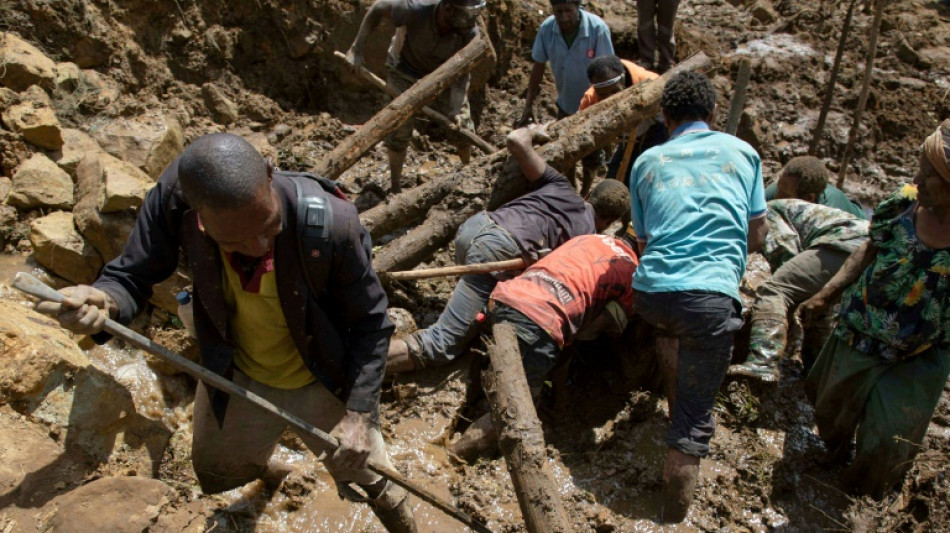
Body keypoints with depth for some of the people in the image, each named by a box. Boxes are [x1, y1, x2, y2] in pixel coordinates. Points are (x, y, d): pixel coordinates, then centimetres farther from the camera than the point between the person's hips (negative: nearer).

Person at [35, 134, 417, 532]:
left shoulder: (332, 222, -35)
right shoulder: (174, 196, -28)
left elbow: (371, 323, -21)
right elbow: (132, 275, -14)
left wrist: (359, 413, -29)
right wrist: (104, 303, -37)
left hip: (328, 386, -3)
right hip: (234, 379, 4)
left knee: (367, 476, 17)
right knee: (215, 473, 30)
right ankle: (264, 467, 67)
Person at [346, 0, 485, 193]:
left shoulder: (469, 33, -31)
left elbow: (461, 74, -22)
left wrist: (456, 110, -35)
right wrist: (357, 48, -19)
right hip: (405, 71, -2)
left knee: (462, 127, 0)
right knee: (398, 131, -8)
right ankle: (396, 188, 8)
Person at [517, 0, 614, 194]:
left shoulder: (597, 29, -28)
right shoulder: (547, 28, -18)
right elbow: (538, 67, -7)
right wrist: (528, 105, -7)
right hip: (566, 103, 4)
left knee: (591, 156, 12)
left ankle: (584, 196, 36)